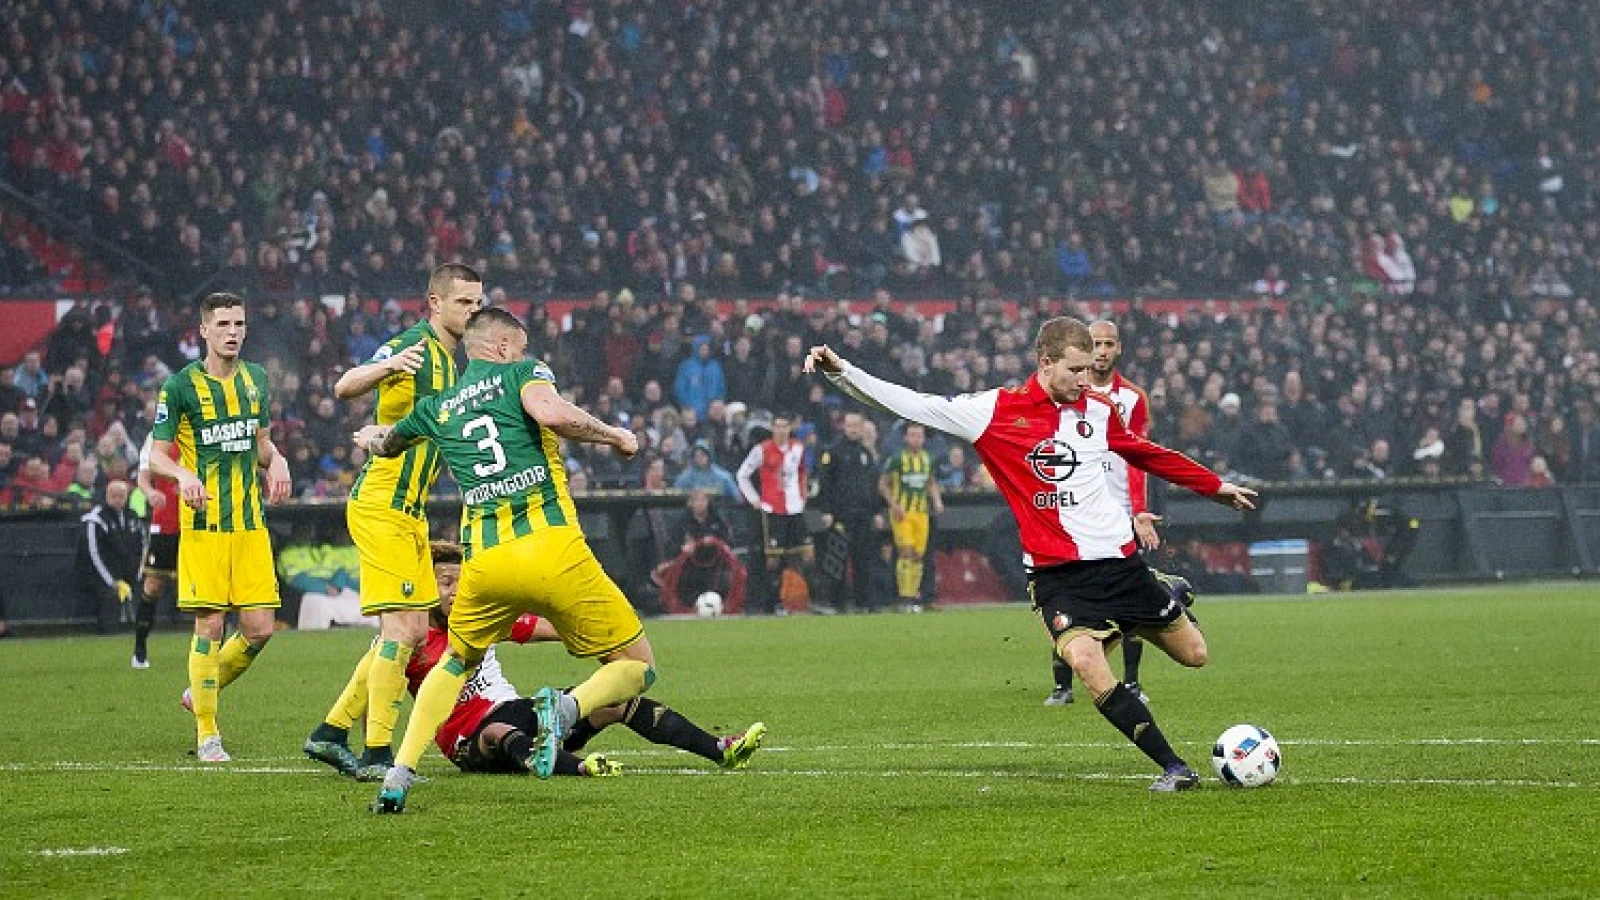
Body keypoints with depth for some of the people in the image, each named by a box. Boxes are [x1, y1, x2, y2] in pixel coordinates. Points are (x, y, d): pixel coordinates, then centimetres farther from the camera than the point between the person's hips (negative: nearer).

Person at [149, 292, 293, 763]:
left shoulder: (255, 379, 11)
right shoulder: (180, 385, -5)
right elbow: (156, 455, -4)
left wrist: (276, 460, 1)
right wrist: (183, 474, -24)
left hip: (251, 524, 5)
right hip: (204, 525, -5)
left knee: (259, 628, 0)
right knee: (209, 625, -6)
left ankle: (200, 692, 26)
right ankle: (207, 733, 5)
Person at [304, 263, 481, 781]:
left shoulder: (447, 360, 16)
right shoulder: (413, 346, -13)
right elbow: (345, 389, -29)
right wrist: (388, 366, -48)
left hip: (409, 511, 10)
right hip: (381, 505, -10)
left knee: (414, 632, 10)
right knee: (401, 630, -12)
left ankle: (331, 733, 16)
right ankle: (377, 754, -9)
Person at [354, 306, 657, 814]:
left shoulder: (437, 409, 20)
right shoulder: (521, 373, 6)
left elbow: (388, 443, 41)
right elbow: (552, 414, -17)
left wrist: (373, 437, 65)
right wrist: (614, 435, -2)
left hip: (485, 562, 4)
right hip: (554, 549, -4)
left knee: (456, 663, 31)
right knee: (637, 667, 8)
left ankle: (399, 777, 14)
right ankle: (566, 709, -25)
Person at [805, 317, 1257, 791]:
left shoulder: (1098, 410, 4)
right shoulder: (996, 411, -7)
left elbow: (1147, 454, 21)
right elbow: (913, 404, -7)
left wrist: (1215, 486, 30)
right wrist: (841, 372, -16)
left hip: (1119, 559, 3)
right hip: (1056, 571, -3)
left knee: (1194, 654, 9)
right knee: (1085, 662, -27)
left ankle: (1175, 596, 46)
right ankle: (1175, 768, -19)